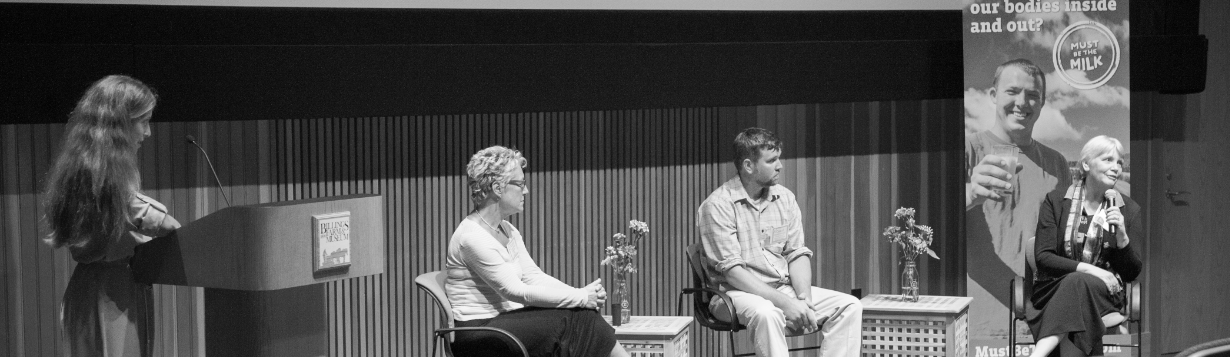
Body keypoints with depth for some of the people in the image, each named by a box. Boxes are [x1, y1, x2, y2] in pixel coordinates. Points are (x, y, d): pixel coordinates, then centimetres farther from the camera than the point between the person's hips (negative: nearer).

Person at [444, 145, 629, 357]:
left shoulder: (508, 231, 12)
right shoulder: (472, 236, -18)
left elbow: (533, 276, 5)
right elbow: (515, 291, -21)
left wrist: (583, 294, -12)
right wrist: (580, 298, -20)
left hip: (504, 320, 8)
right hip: (478, 332, -8)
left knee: (581, 316, -13)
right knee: (571, 320, -20)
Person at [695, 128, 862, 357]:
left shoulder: (785, 198, 8)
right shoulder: (718, 206, -12)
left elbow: (797, 254, 8)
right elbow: (732, 270, -18)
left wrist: (804, 299, -12)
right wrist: (785, 303, -24)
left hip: (785, 289, 7)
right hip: (738, 293, -6)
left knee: (849, 306, -10)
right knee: (766, 314, -39)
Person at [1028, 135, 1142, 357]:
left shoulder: (1128, 209, 10)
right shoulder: (1055, 202, 6)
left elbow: (1132, 273, 8)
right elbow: (1043, 257, -3)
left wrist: (1121, 234, -10)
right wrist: (1087, 269, -17)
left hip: (1104, 293, 0)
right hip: (1054, 289, 0)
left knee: (1078, 283, -36)